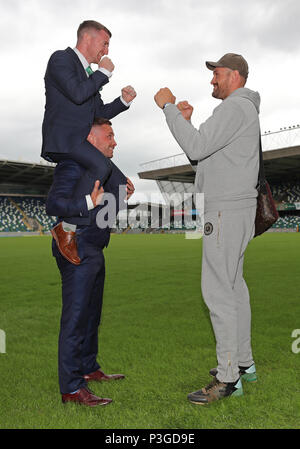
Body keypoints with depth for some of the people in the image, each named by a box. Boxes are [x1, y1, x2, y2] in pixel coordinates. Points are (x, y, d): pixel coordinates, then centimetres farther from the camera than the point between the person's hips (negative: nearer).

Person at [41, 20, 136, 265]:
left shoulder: (88, 74, 24)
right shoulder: (61, 58, -3)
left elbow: (100, 113, 23)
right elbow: (77, 93, -20)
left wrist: (123, 100, 9)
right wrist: (104, 73, -7)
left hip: (80, 142, 10)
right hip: (61, 138, -10)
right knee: (102, 166, -31)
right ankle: (67, 229, -22)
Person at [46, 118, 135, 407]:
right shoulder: (72, 165, -13)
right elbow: (54, 204, -24)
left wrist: (122, 195, 10)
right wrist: (89, 203, -37)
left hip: (94, 252, 10)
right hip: (77, 251, -10)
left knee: (91, 314, 17)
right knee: (75, 317, -7)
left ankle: (88, 369, 32)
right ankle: (71, 388, 2)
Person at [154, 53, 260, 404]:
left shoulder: (236, 107, -10)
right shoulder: (240, 110, 24)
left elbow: (197, 148, -22)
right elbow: (202, 156, 21)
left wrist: (169, 107, -13)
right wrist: (185, 121, 12)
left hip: (228, 211, -11)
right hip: (229, 209, 11)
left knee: (218, 290, -9)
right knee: (233, 286, 14)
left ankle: (228, 377, -1)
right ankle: (243, 362, 25)